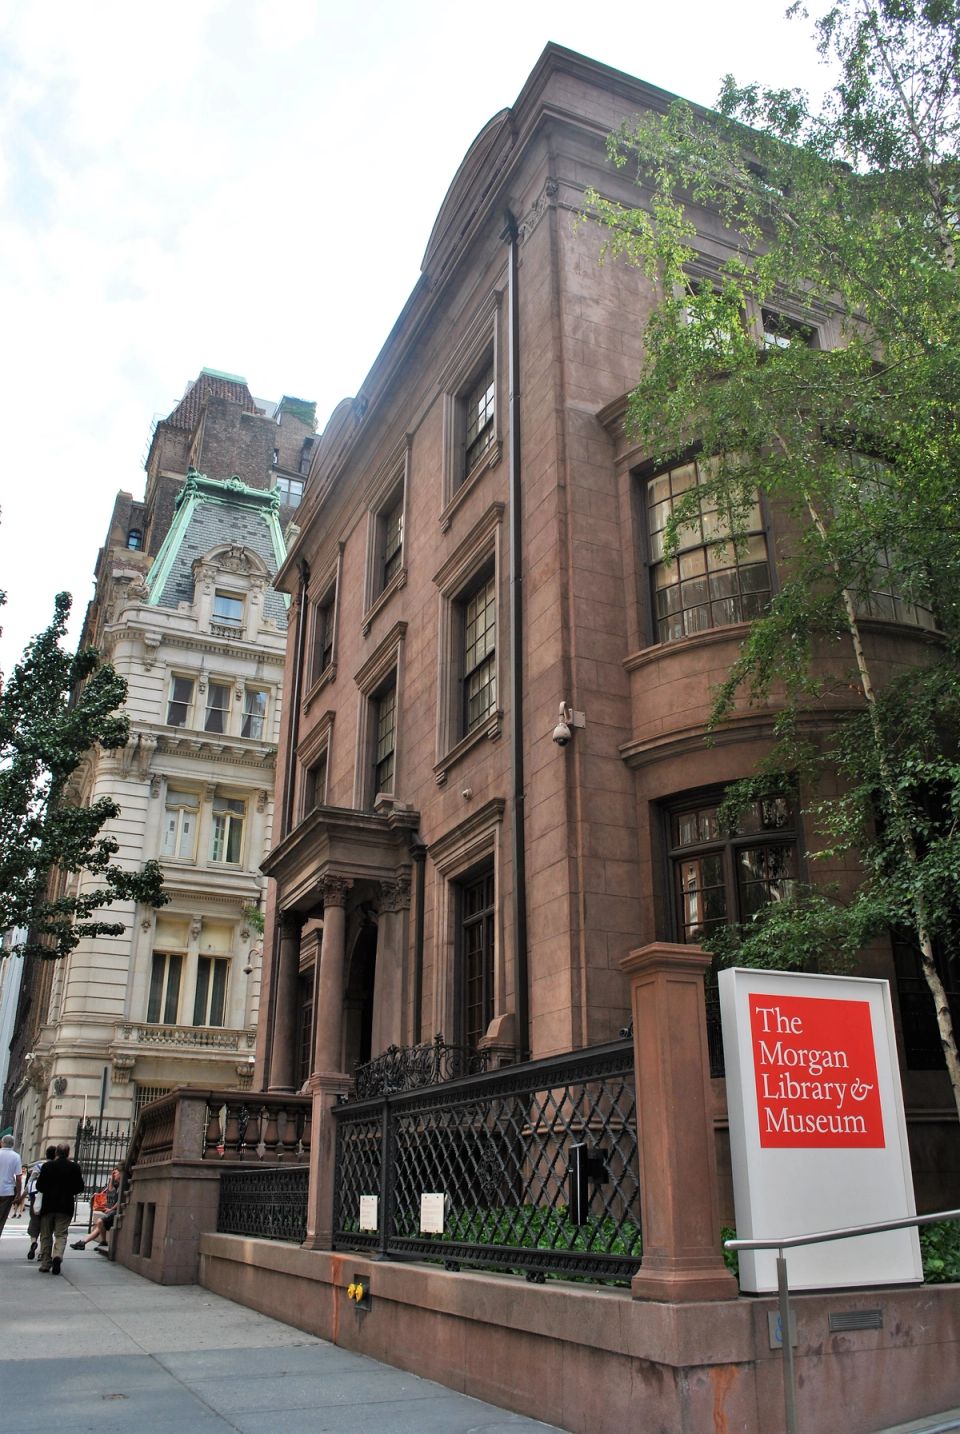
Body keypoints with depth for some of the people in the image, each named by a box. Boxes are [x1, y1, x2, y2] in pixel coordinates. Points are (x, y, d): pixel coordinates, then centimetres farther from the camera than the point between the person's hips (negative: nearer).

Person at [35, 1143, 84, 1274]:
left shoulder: (47, 1166, -6)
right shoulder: (74, 1167, -5)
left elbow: (39, 1186, -5)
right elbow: (80, 1187, -3)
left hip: (48, 1205, 0)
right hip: (66, 1207, 0)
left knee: (46, 1235, 13)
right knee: (61, 1234, 4)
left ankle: (45, 1263, 13)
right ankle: (57, 1256, -20)